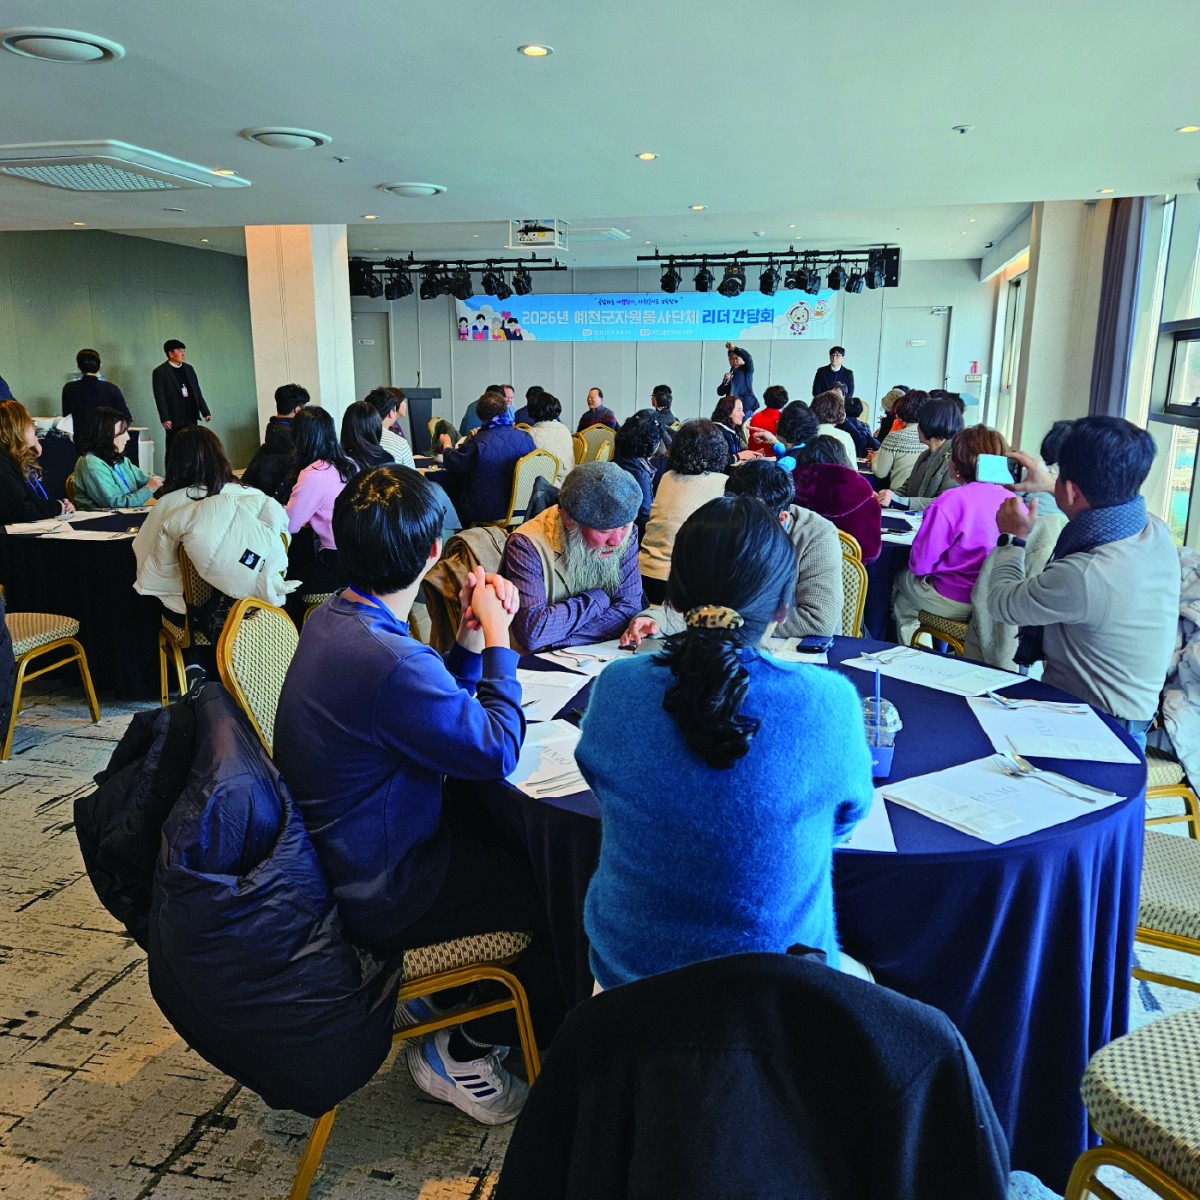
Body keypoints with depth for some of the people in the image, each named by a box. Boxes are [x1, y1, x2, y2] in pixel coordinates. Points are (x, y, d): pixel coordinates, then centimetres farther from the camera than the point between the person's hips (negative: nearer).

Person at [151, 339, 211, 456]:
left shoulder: (189, 368, 15)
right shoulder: (159, 372, -4)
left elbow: (197, 392, 17)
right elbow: (160, 398, -9)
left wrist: (205, 412, 13)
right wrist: (165, 418, -16)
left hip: (191, 417, 5)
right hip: (175, 419, -5)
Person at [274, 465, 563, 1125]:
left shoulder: (333, 619, -1)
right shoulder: (390, 662, -34)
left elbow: (441, 711, 8)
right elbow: (498, 749, -21)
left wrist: (469, 640, -7)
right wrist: (496, 638, -11)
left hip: (339, 857, 10)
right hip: (378, 893, -10)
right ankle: (462, 1054, 16)